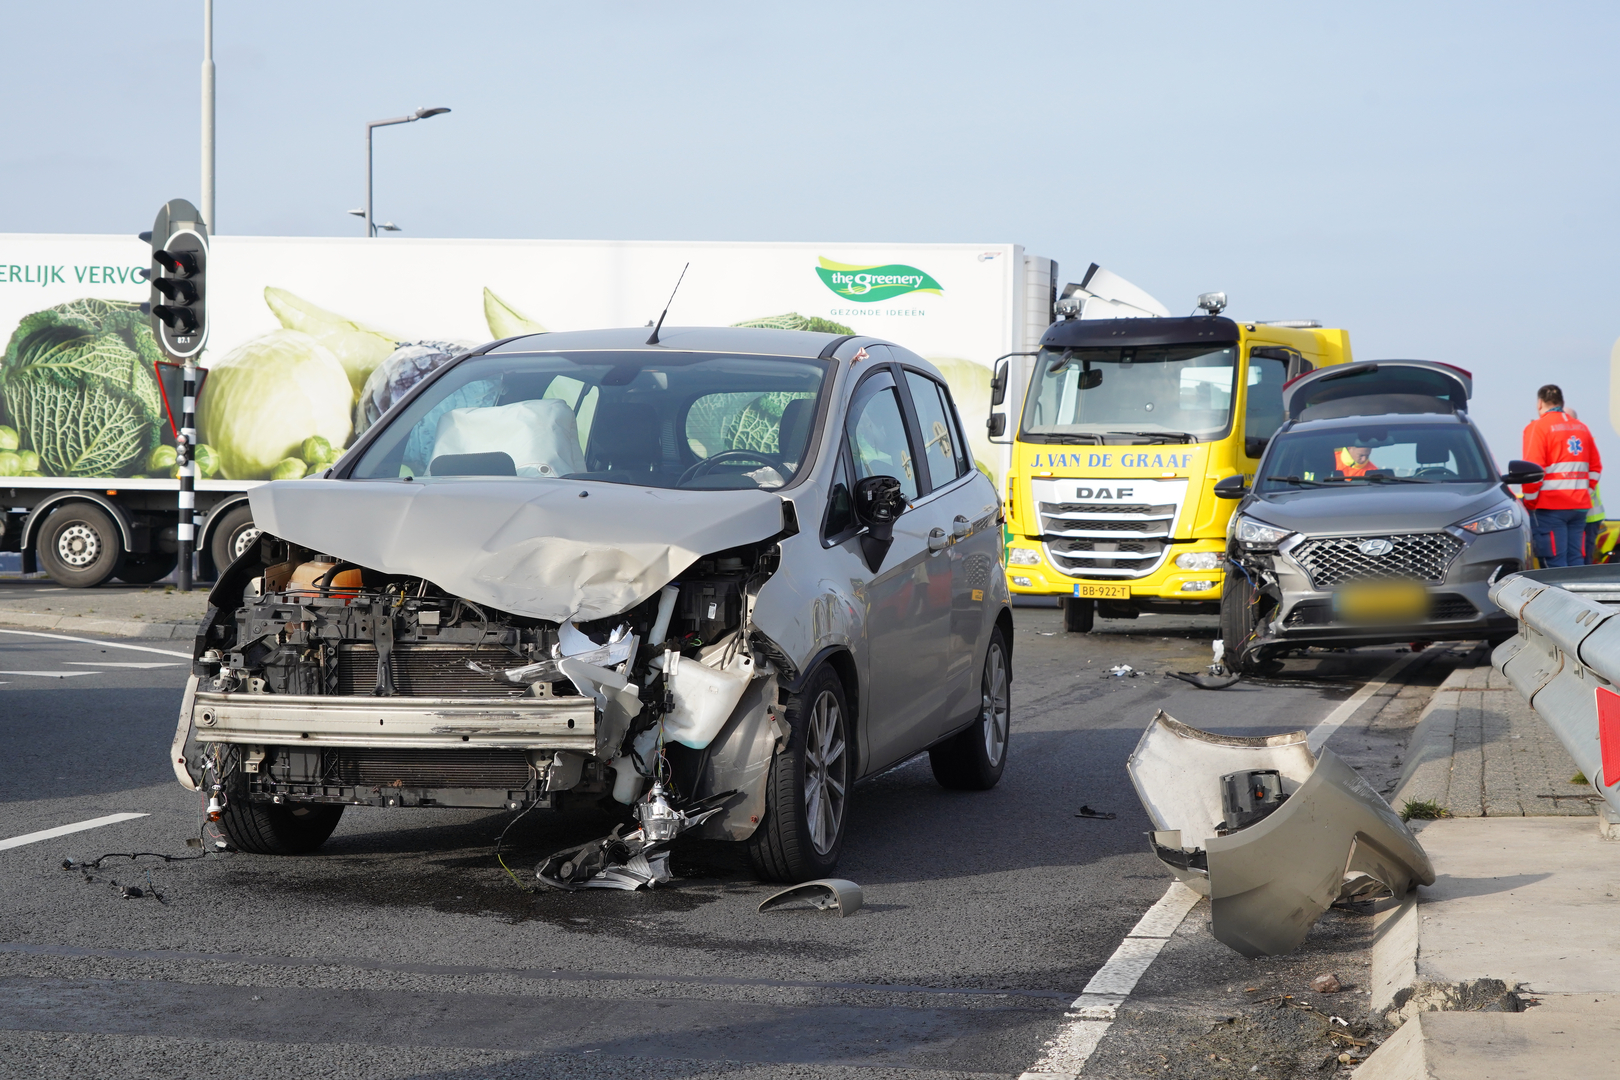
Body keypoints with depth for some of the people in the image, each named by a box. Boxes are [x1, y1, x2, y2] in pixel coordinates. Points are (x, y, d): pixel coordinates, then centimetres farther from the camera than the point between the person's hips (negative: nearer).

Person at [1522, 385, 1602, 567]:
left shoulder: (1538, 427, -6)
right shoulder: (1581, 427, 14)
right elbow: (1596, 468, 15)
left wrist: (1529, 501, -5)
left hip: (1549, 506, -6)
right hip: (1580, 505, 6)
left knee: (1554, 565, -6)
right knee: (1576, 562, 8)